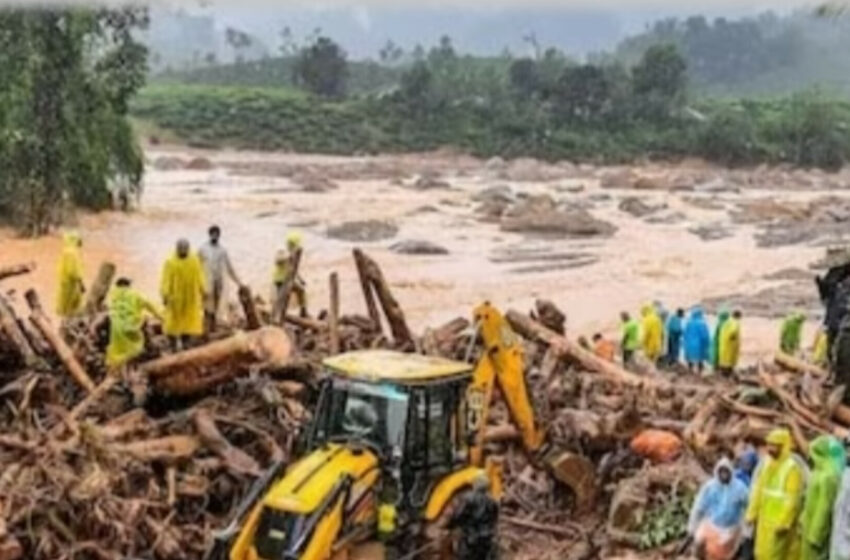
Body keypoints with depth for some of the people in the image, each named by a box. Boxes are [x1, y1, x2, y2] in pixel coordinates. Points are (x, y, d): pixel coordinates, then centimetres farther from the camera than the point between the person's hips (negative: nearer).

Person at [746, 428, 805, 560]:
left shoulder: (793, 467, -17)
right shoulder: (767, 462, 7)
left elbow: (793, 498, -20)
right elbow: (758, 489, 13)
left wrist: (784, 523, -21)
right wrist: (752, 513, 12)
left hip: (780, 520, -8)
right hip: (764, 518, 8)